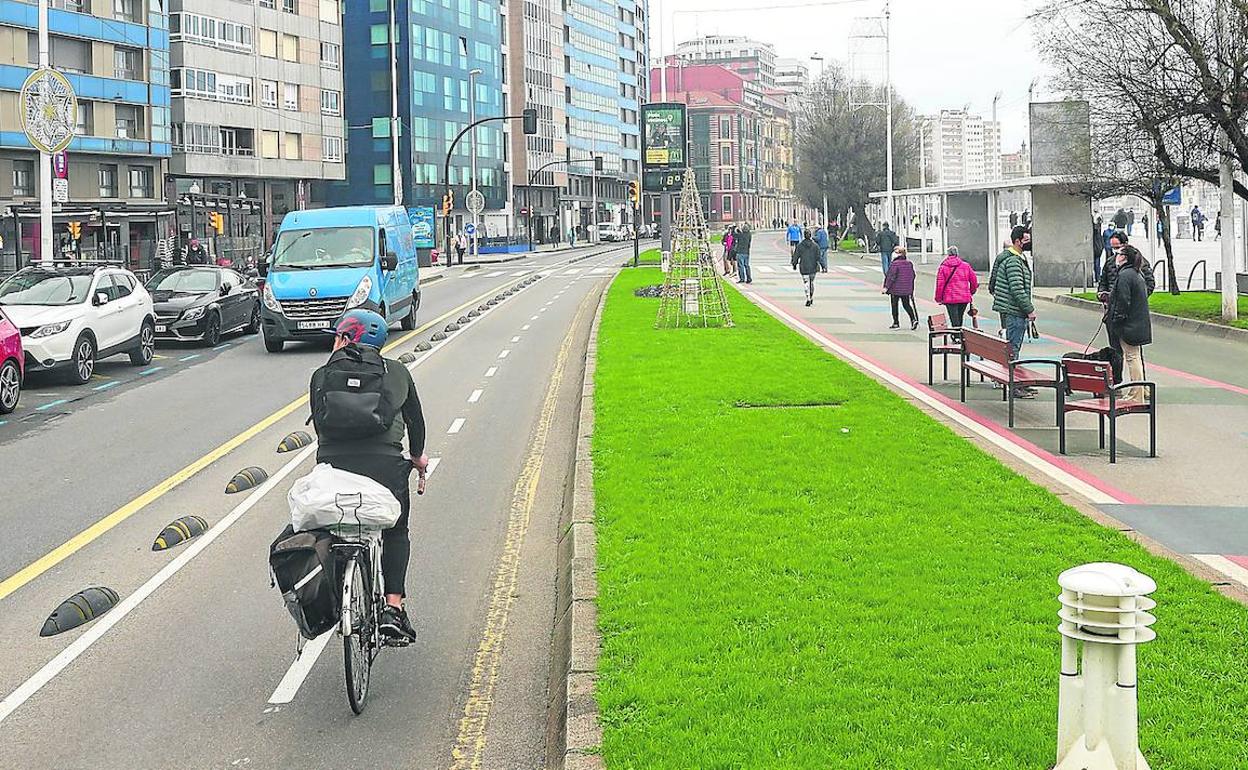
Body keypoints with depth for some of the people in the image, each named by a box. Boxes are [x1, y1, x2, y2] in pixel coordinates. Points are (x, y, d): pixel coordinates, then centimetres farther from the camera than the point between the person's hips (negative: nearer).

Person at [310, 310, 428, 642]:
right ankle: (393, 606, 5)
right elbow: (415, 418, 23)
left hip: (332, 464, 0)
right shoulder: (396, 372, 16)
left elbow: (319, 424, 14)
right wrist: (417, 456, 40)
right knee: (395, 533, 18)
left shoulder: (322, 376, 14)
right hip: (386, 462, 0)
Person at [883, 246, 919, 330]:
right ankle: (914, 319, -3)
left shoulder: (894, 264, -16)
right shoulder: (909, 263, 4)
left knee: (894, 306, 7)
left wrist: (886, 287, -12)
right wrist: (911, 287, 21)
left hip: (895, 289, -6)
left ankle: (896, 323, 10)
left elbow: (891, 277, -18)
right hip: (907, 290, 6)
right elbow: (913, 276, 10)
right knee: (907, 305, 14)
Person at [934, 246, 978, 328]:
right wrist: (972, 292, 25)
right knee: (960, 318, 16)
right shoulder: (966, 265, 4)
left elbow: (940, 284, -5)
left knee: (955, 322, -3)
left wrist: (939, 298, 5)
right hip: (964, 298, 3)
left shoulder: (943, 267, -3)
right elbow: (974, 280, 9)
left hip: (950, 298, -3)